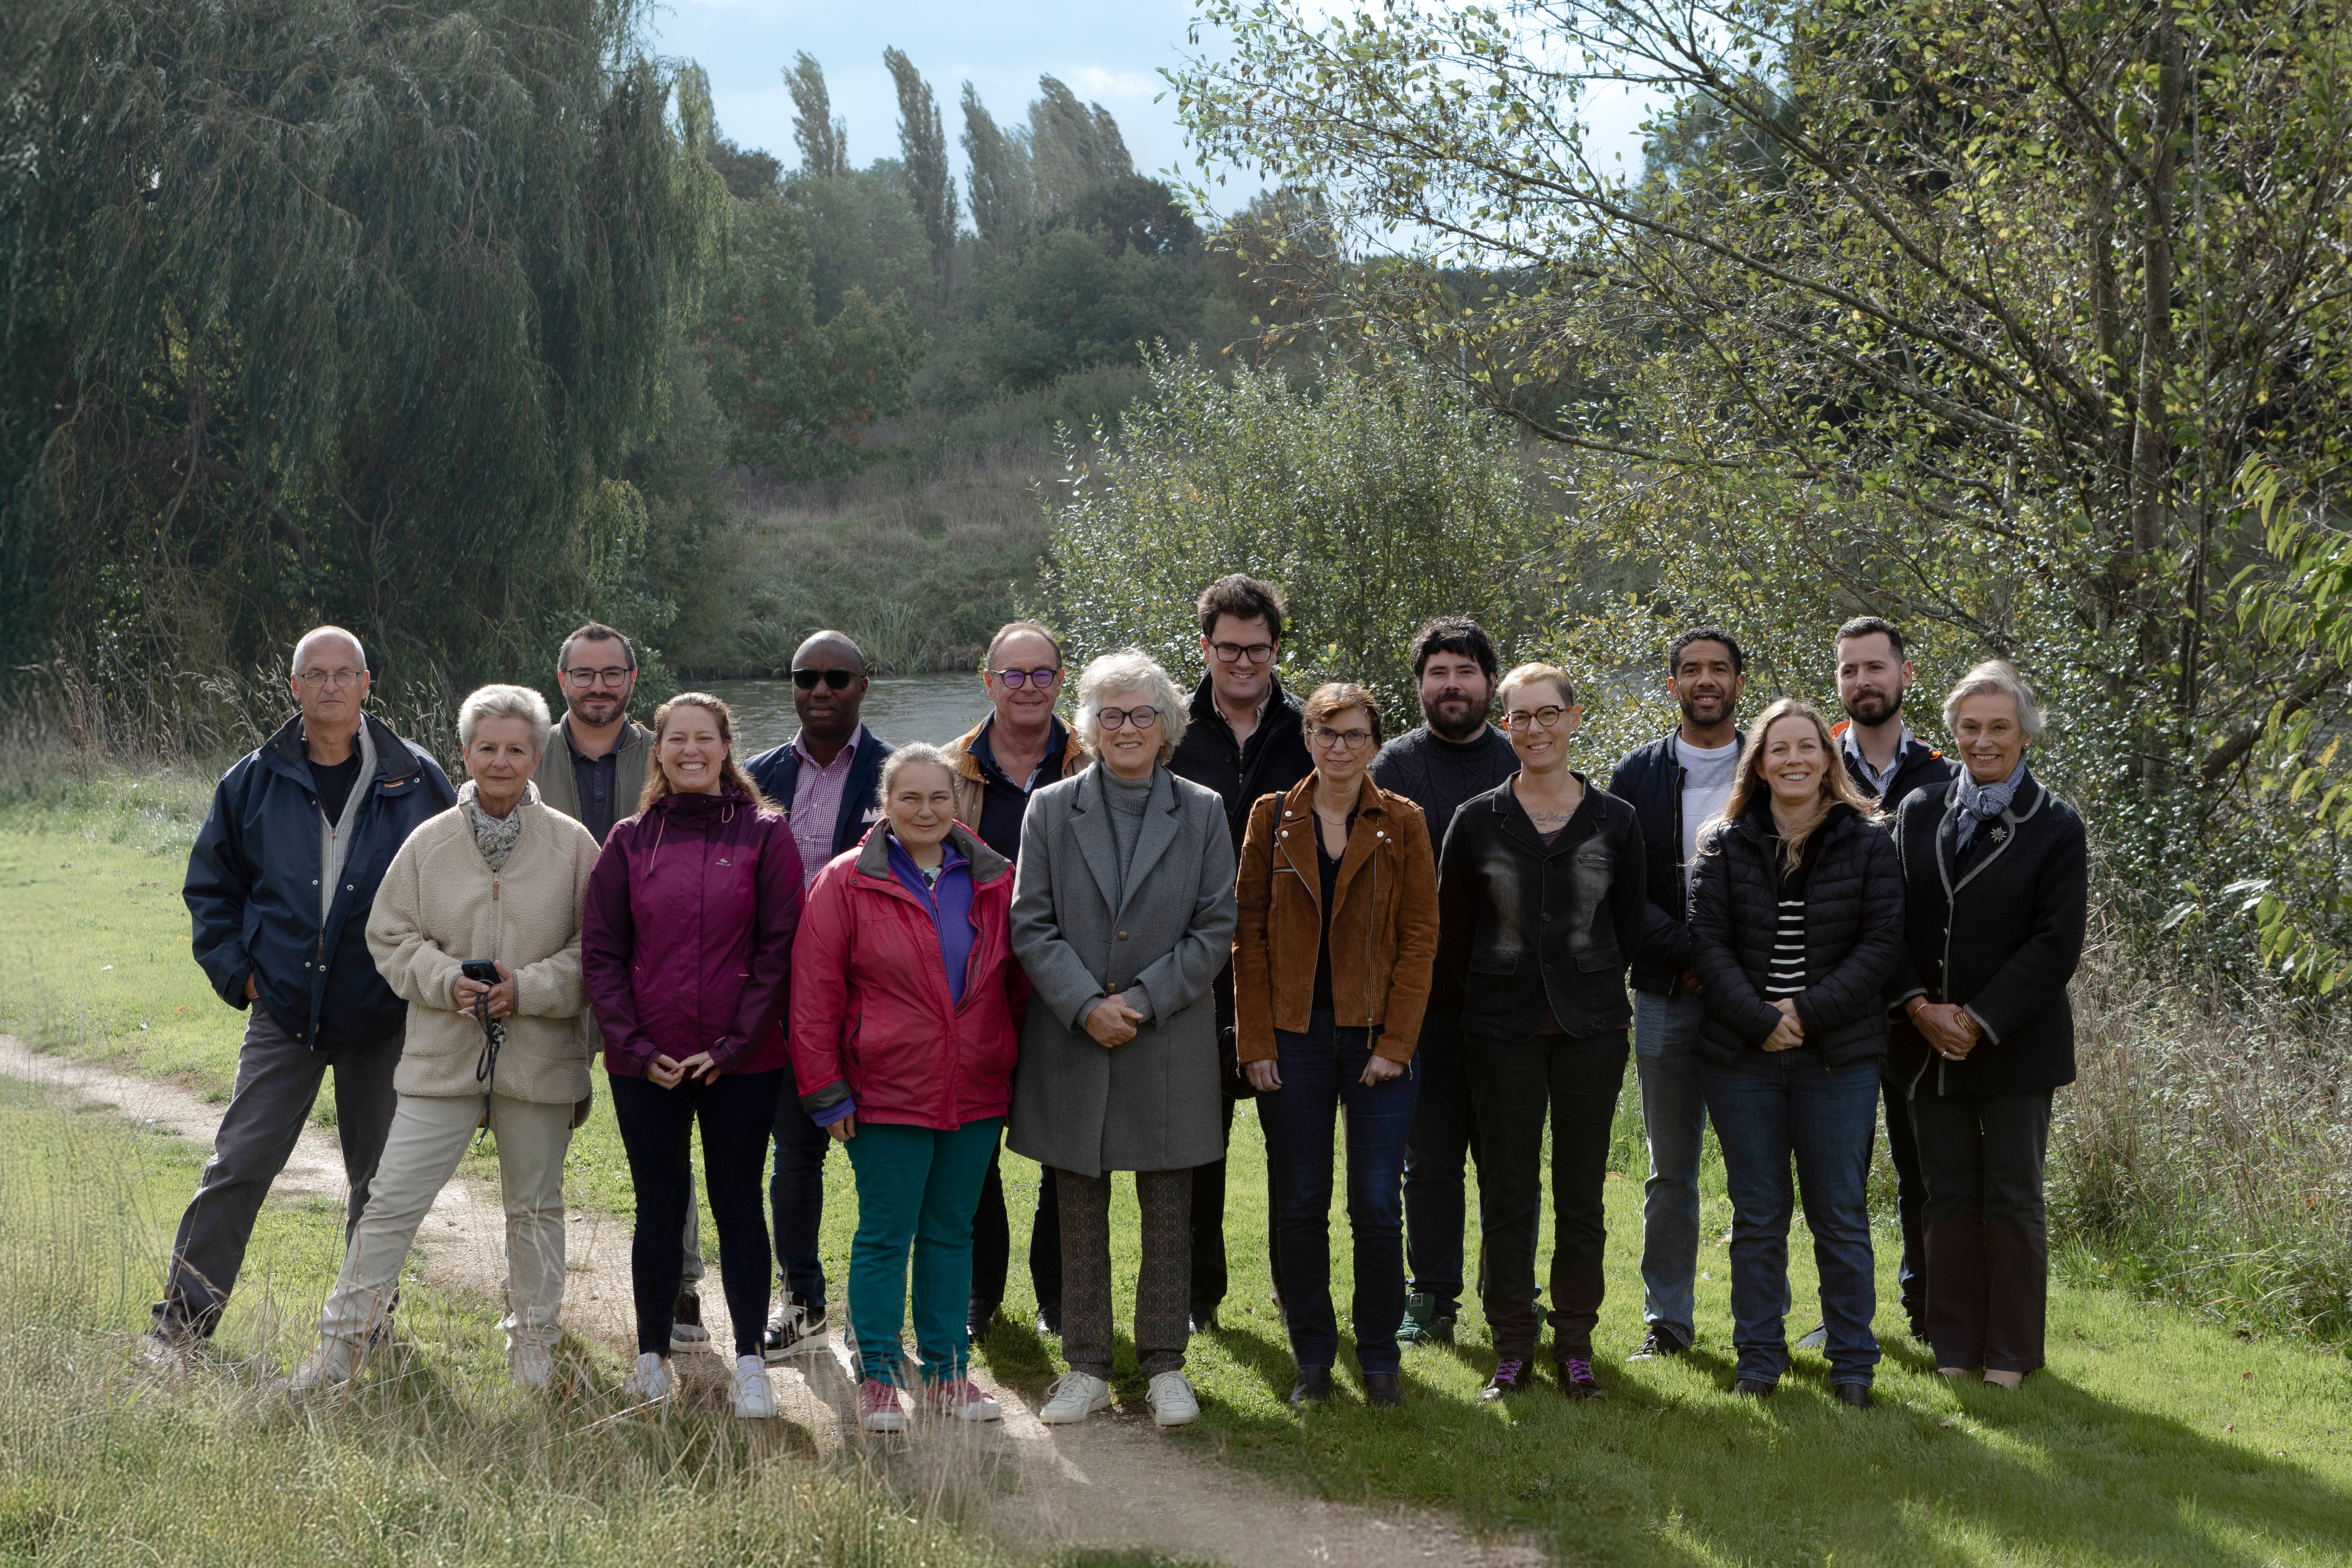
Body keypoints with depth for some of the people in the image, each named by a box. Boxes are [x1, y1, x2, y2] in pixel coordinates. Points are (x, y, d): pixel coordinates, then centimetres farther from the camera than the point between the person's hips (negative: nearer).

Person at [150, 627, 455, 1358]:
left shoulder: (416, 781, -1)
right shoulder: (254, 782, 3)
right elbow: (211, 886, 13)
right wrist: (236, 969, 2)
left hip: (383, 1018, 0)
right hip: (283, 1012, 0)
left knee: (380, 1179, 10)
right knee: (238, 1166, -3)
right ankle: (183, 1319, 6)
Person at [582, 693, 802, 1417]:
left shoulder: (764, 835, 2)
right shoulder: (630, 842, 6)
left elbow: (780, 945, -3)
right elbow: (600, 951, 4)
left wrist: (735, 1044, -10)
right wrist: (636, 1045, -7)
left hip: (742, 1061, -1)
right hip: (645, 1063, 1)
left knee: (738, 1204, 5)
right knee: (659, 1208, 8)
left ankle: (750, 1363, 11)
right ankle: (652, 1357, 18)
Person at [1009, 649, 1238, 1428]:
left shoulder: (1202, 813, 3)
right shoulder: (1051, 810, 4)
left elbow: (1216, 928, -1)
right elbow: (1030, 925, 0)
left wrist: (1142, 1000, -11)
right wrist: (1085, 1006, -13)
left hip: (1170, 1044, 0)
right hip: (1071, 1043, 1)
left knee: (1169, 1215, 5)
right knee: (1079, 1216, 7)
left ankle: (1165, 1366, 16)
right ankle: (1087, 1369, 16)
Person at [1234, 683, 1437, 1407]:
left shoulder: (1401, 824, 3)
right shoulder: (1273, 818, 5)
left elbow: (1420, 938, 0)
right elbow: (1249, 934, 4)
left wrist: (1395, 1043, -8)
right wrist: (1256, 1042, -3)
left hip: (1378, 1039, -1)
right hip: (1294, 1039, 1)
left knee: (1377, 1207, -2)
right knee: (1300, 1205, 4)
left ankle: (1379, 1357, 13)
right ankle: (1313, 1359, 16)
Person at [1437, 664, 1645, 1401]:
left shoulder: (1614, 821, 3)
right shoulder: (1478, 820, 2)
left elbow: (1628, 926, 11)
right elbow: (1451, 931, 7)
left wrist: (1591, 991, 10)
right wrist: (1489, 1001, 8)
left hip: (1592, 1029, 0)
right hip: (1502, 1033, 0)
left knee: (1582, 1194, 5)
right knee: (1506, 1193, 2)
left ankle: (1575, 1344, 15)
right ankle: (1512, 1346, 11)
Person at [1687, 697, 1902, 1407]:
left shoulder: (1868, 844, 2)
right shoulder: (1725, 845, 5)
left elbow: (1879, 944, -4)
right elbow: (1708, 941, -1)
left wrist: (1809, 1013, -13)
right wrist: (1760, 1020, -13)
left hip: (1839, 1057, -1)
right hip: (1741, 1057, 1)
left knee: (1840, 1215, 3)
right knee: (1757, 1215, 8)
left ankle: (1853, 1362, 13)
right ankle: (1759, 1358, 16)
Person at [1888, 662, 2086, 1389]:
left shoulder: (2054, 827, -2)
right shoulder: (1918, 813, 8)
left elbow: (2057, 943, -8)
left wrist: (1980, 1021, -14)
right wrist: (1920, 1006, -10)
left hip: (2014, 1047, -3)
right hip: (1928, 1041, 3)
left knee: (2012, 1199, 2)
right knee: (1950, 1196, 8)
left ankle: (2012, 1353, 11)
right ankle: (1956, 1348, 15)